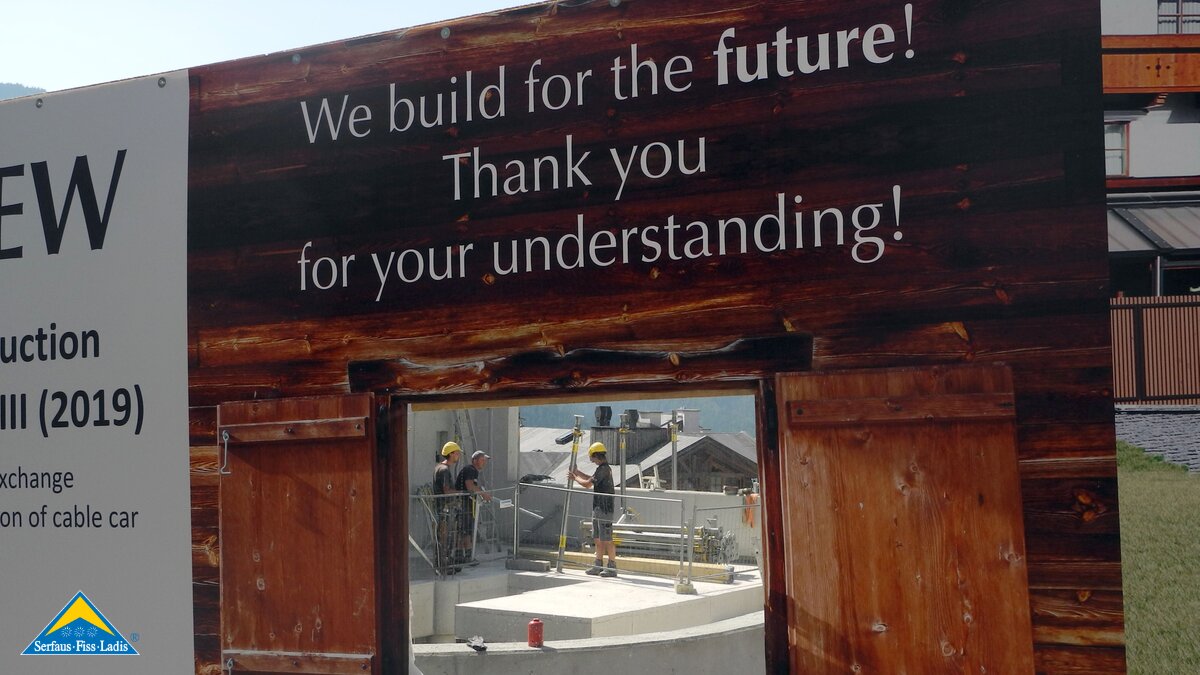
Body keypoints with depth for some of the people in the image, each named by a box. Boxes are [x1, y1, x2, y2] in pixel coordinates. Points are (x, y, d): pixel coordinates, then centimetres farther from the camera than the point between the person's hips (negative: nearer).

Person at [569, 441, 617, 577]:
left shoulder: (604, 469, -17)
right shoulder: (604, 468, 15)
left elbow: (587, 484, -19)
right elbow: (592, 479, 32)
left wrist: (575, 477, -2)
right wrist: (577, 472, 29)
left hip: (605, 509, -10)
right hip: (598, 508, 10)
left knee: (607, 539, -6)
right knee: (598, 539, 13)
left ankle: (612, 567, -3)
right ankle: (598, 565, 18)